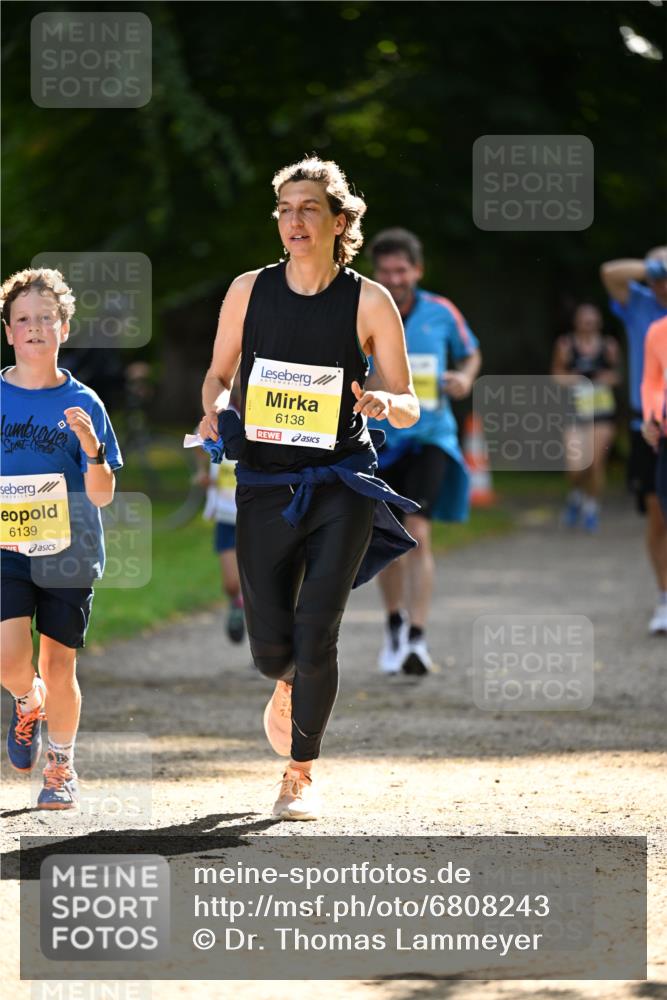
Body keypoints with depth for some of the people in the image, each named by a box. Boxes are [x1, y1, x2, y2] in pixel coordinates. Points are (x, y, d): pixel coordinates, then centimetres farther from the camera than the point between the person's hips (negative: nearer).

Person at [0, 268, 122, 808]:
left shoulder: (82, 404, -1)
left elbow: (102, 496, -3)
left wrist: (94, 453, -22)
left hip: (69, 551, 0)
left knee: (59, 664, 5)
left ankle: (62, 766, 25)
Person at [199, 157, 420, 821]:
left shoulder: (369, 303, -3)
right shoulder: (249, 291, 2)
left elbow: (409, 407, 1)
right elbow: (218, 373, 15)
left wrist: (386, 404, -22)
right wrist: (214, 408, -8)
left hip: (341, 485, -2)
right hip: (264, 486, 2)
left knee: (316, 636, -10)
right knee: (269, 643, 2)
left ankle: (300, 775, 7)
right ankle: (289, 684, 41)